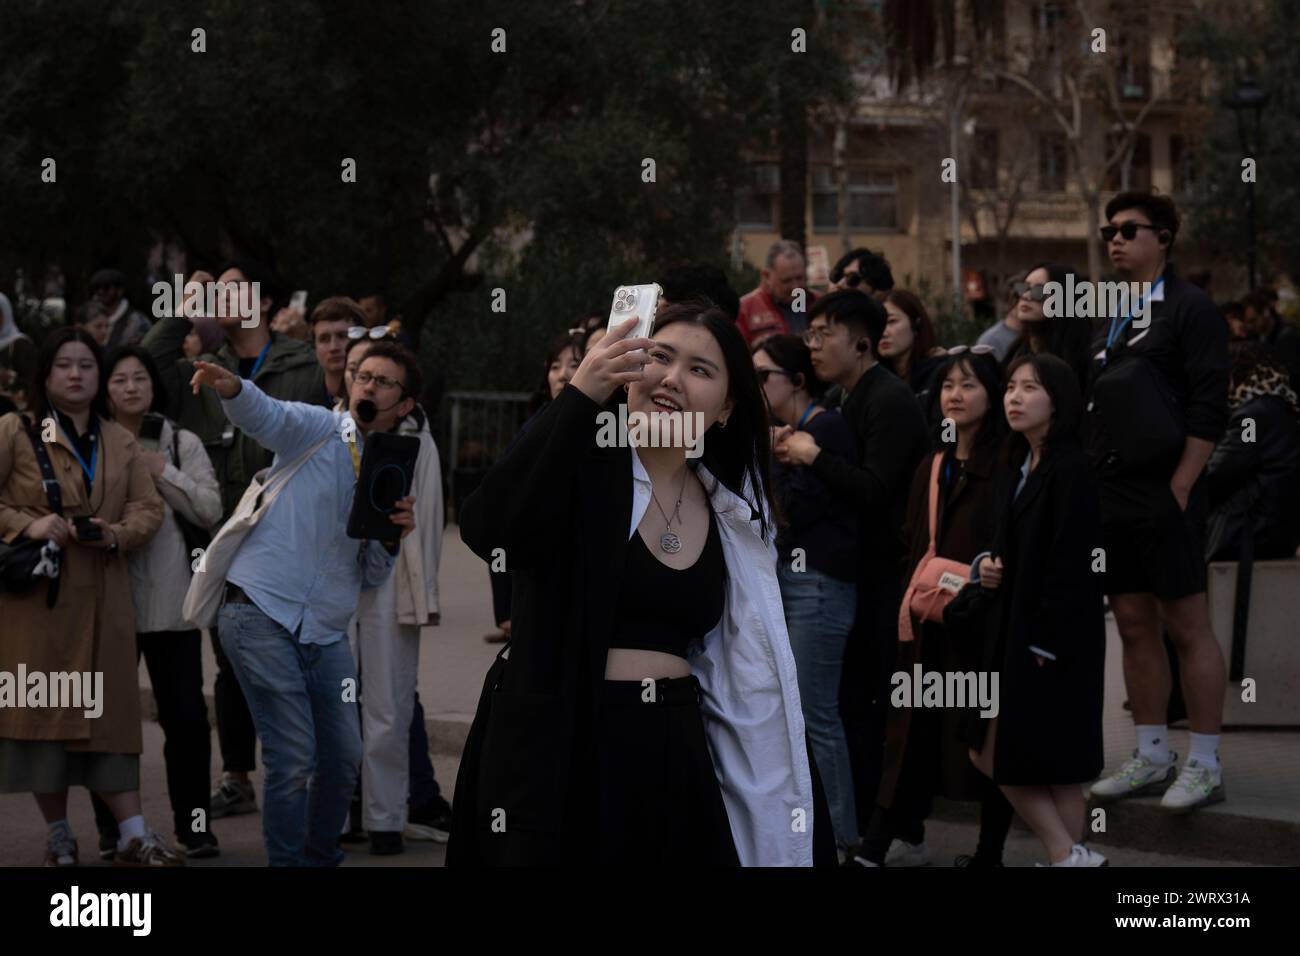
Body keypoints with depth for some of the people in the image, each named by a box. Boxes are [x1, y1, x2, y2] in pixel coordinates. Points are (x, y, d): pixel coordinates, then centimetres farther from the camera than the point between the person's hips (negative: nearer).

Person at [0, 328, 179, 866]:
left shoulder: (121, 443, 16)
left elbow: (148, 509, 12)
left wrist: (117, 534, -9)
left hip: (102, 598, 3)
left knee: (110, 711, -1)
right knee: (44, 710, -3)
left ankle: (134, 836, -4)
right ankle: (58, 837, 7)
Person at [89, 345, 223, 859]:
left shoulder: (183, 444, 9)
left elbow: (210, 509, 0)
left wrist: (163, 473, -6)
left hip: (169, 598, 0)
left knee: (186, 714, -2)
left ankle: (193, 824, 7)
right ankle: (112, 829, 14)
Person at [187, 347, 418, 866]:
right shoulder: (318, 429, 0)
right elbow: (264, 415, -23)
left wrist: (393, 538, -4)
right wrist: (232, 388, -45)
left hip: (325, 631, 6)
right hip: (262, 613, -6)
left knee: (344, 757, 8)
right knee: (294, 759, -10)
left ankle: (321, 856, 29)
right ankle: (287, 861, 3)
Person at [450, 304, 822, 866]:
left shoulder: (731, 512, 10)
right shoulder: (581, 464, -6)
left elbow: (747, 671, 15)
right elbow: (487, 533, -27)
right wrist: (579, 396, -30)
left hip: (674, 756, 5)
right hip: (557, 752, -5)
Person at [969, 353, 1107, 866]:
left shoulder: (1072, 471, -15)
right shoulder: (1015, 469, 12)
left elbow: (1072, 564, -19)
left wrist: (1047, 644, -20)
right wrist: (986, 564, 0)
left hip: (1054, 638, -9)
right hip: (1010, 630, 9)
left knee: (1051, 765, -3)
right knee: (989, 753, 8)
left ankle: (1069, 855, 8)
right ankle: (1069, 856, 15)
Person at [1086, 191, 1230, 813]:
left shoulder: (1189, 308, -5)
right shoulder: (1109, 316, 16)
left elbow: (1209, 409, -11)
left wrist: (1180, 488, -16)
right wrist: (1089, 481, 11)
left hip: (1164, 494, -7)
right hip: (1112, 494, 7)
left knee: (1186, 626, -4)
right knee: (1134, 626, 10)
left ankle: (1205, 766, 0)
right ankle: (1152, 757, 17)